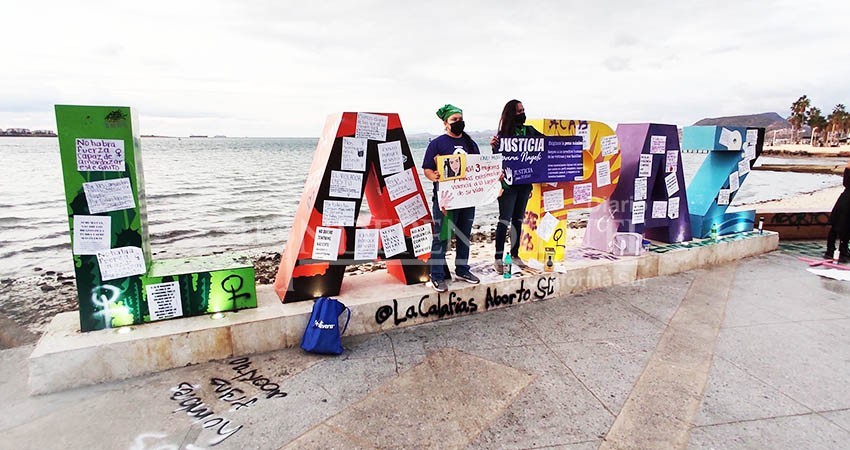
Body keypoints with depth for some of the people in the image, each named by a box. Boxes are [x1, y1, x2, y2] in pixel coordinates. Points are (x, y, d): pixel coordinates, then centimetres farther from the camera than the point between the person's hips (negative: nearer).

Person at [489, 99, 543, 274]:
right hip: (508, 182, -5)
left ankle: (515, 254, 23)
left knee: (518, 219, 13)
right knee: (505, 220, -4)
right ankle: (498, 258, 1)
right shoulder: (503, 133, -5)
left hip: (525, 181, 5)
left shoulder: (530, 131, 10)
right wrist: (494, 146, -28)